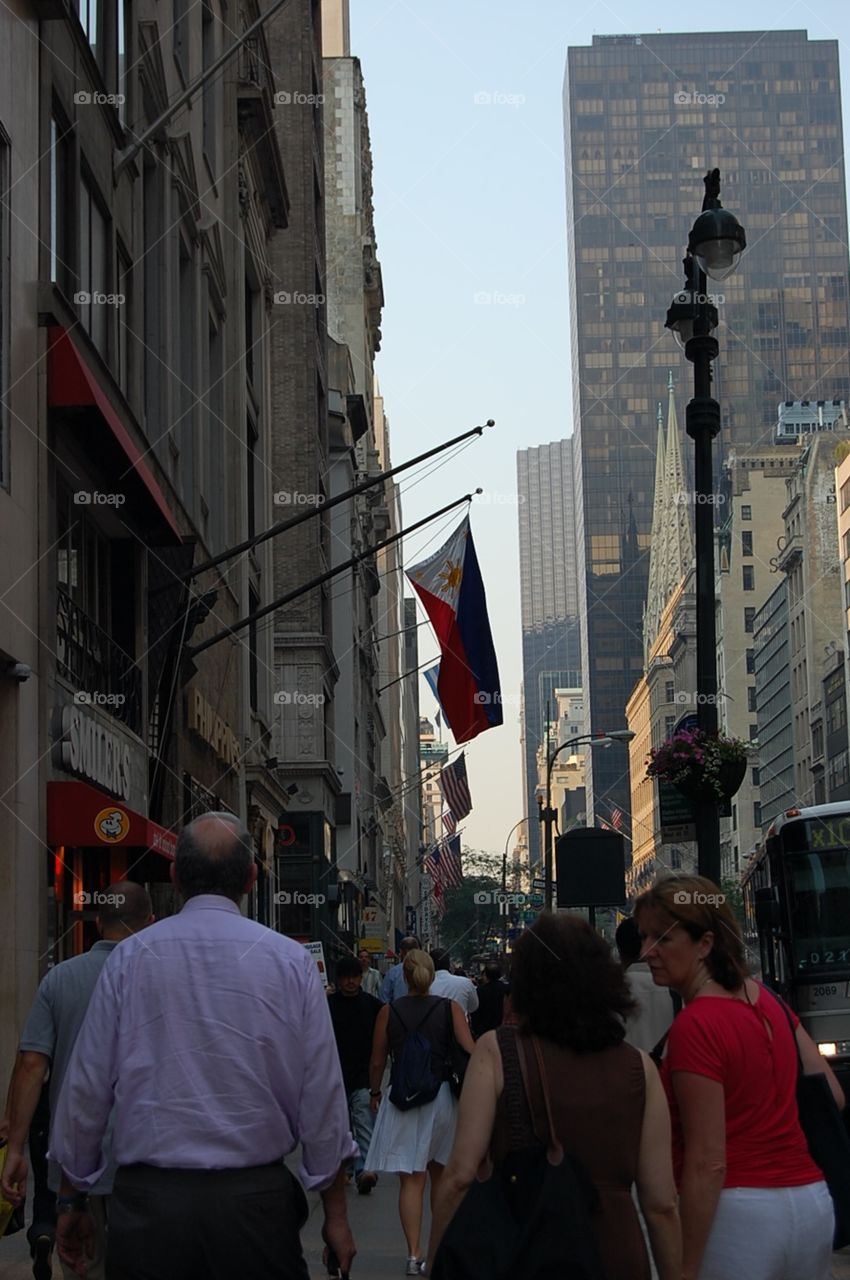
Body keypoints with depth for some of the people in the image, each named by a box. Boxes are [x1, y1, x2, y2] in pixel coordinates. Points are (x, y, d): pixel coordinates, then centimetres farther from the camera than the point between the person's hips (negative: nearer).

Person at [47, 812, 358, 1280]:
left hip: (147, 1204, 0)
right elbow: (323, 1095, -1)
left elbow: (86, 1086, 2)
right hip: (256, 1201, 0)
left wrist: (72, 1198, 13)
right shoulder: (291, 960, -1)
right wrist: (336, 1212, 7)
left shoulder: (130, 957, 0)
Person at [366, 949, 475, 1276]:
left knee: (411, 1180, -1)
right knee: (440, 1175, 19)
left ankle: (414, 1254, -10)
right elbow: (470, 1053, -9)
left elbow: (378, 1061, 2)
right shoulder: (450, 1009, -1)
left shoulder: (389, 1012, -2)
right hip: (443, 1096, 1)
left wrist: (375, 1093, 17)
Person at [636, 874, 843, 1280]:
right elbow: (830, 1095, 14)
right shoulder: (765, 999, 6)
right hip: (811, 1204, 8)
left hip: (738, 1211, -8)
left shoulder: (695, 1026, -17)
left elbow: (707, 1163, -20)